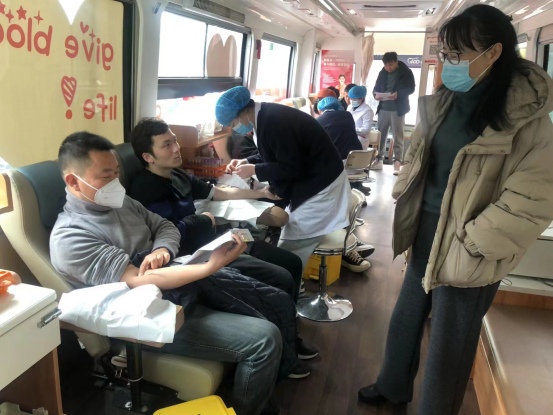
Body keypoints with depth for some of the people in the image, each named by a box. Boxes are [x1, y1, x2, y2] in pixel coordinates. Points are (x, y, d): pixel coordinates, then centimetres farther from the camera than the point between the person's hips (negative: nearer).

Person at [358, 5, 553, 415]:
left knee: (448, 344, 10)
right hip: (427, 235, 7)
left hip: (466, 253, -6)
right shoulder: (445, 101, 3)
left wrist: (471, 240, -18)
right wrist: (406, 205, 7)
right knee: (406, 319, 22)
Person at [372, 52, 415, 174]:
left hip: (398, 109, -4)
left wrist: (398, 94, -23)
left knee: (397, 137, -2)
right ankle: (378, 160, 14)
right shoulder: (382, 73, 10)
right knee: (380, 135, 6)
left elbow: (411, 89, -6)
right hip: (383, 108, 4)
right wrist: (376, 94, -10)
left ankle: (397, 163, 0)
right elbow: (376, 87, 13)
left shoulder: (406, 72, -1)